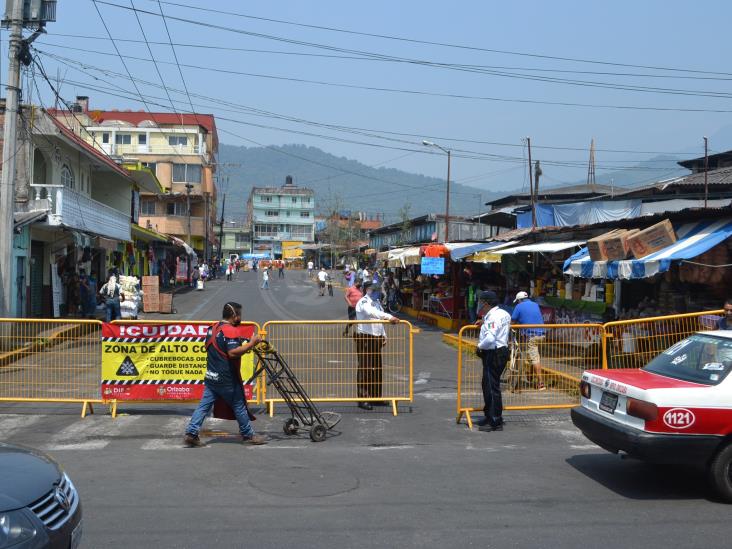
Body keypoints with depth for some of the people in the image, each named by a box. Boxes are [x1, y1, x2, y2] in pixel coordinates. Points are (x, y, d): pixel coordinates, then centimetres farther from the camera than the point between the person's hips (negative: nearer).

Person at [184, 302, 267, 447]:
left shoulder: (213, 328, 11)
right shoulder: (230, 330, -17)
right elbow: (232, 353, -29)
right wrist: (251, 344, -20)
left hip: (211, 377, 8)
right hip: (226, 379, -8)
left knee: (204, 406, 6)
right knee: (239, 406, 6)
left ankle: (191, 434, -2)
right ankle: (249, 435, 17)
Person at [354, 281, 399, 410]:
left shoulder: (376, 302, 16)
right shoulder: (363, 302, -12)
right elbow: (372, 312, -33)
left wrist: (384, 335, 17)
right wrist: (389, 317, -41)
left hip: (376, 337, 9)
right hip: (365, 338, -9)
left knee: (377, 368, 12)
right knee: (365, 368, -7)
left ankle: (376, 396, 20)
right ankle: (363, 399, -3)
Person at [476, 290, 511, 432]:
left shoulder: (493, 317, -20)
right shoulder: (503, 313, 11)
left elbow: (490, 338, -32)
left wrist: (480, 346, -13)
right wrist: (485, 322, 23)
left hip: (493, 355, -10)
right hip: (501, 351, 10)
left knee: (492, 388, -5)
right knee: (487, 385, 20)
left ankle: (495, 422, 1)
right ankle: (490, 416, 31)